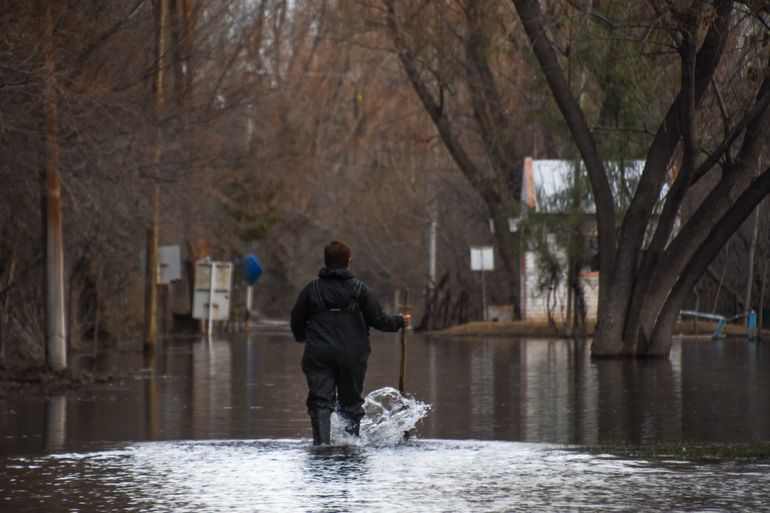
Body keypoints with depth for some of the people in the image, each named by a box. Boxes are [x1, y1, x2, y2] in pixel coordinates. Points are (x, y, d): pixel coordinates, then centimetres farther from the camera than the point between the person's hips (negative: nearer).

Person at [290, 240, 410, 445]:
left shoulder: (311, 289, 3)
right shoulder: (359, 288, 0)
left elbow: (297, 322, 8)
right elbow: (378, 320, -1)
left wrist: (302, 337, 30)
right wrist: (400, 322, 18)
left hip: (319, 356, 0)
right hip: (352, 356, 0)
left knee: (320, 403, -1)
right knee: (351, 403, 12)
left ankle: (321, 443, -14)